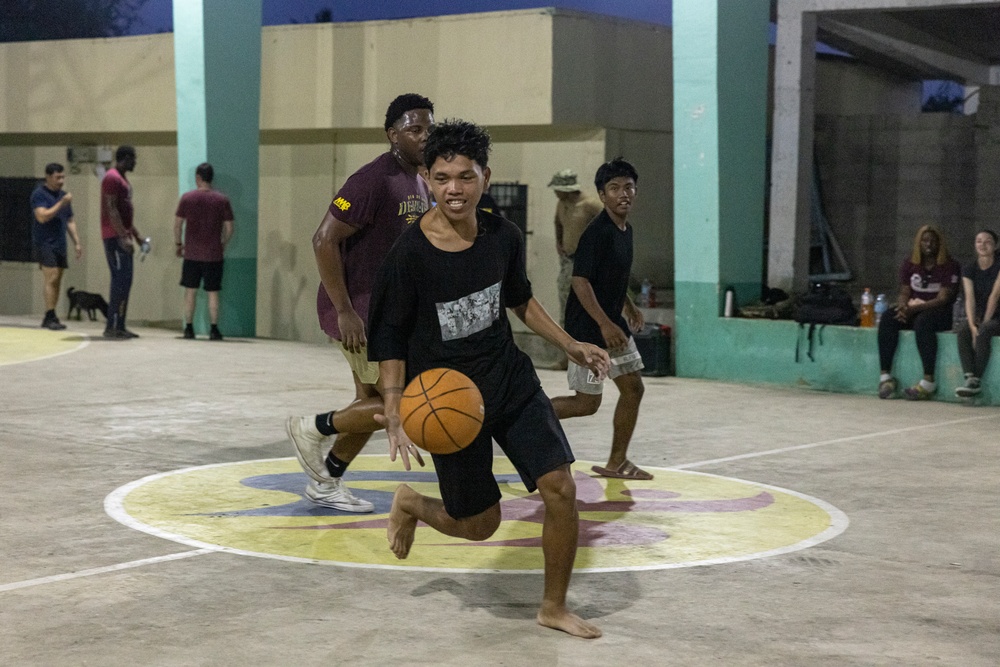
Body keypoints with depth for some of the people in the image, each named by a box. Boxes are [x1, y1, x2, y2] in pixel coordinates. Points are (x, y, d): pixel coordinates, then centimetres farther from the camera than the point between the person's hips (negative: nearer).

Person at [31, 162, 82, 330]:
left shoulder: (63, 195, 16)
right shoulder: (39, 194, -7)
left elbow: (70, 221, 22)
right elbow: (42, 217, -20)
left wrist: (76, 242, 17)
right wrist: (61, 203, -20)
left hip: (60, 245, 7)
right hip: (45, 244, -7)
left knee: (57, 282, 5)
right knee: (51, 279, -14)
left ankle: (49, 318, 9)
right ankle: (50, 317, -14)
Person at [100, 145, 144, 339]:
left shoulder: (122, 179, 19)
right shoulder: (112, 178, -12)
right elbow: (111, 210, -19)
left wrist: (136, 235, 23)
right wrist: (124, 237, -24)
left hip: (122, 237, 10)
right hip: (115, 237, -10)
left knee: (124, 281, 9)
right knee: (121, 281, -11)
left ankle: (119, 326, 12)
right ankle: (111, 328, -10)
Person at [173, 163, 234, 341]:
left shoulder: (187, 198, -3)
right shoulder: (222, 200, -3)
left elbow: (177, 224, -1)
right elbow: (229, 228, -2)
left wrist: (178, 244, 13)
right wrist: (223, 244, 14)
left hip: (191, 254, 0)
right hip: (214, 255, 0)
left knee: (190, 291, 9)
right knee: (213, 293, 4)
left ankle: (189, 328, 9)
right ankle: (214, 330, 1)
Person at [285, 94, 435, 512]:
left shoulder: (421, 185, 10)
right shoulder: (374, 180, -20)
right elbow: (325, 240, -22)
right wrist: (345, 312, -24)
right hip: (358, 311, -10)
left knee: (373, 402, 15)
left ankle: (326, 483, 29)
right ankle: (313, 430, 6)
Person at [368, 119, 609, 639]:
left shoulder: (503, 236, -4)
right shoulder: (409, 255, -18)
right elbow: (390, 342, -10)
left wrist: (571, 346, 11)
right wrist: (394, 415, -19)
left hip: (511, 380, 4)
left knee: (560, 488, -9)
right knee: (479, 524, 6)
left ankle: (554, 607, 10)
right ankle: (410, 504, 40)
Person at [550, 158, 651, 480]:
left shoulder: (626, 230, 9)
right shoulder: (597, 232, -19)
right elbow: (580, 281, -24)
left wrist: (629, 308, 23)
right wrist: (604, 324, -29)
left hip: (613, 324, 9)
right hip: (587, 329, -9)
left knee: (633, 387, 8)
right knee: (587, 402, -4)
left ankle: (617, 462, 17)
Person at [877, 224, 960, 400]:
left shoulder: (949, 266, -3)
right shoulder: (910, 265, 13)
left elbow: (943, 299, -12)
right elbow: (904, 293, 9)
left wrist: (914, 308, -24)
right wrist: (903, 307, -17)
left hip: (940, 314, -5)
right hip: (913, 311, 5)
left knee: (922, 322, -38)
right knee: (887, 318, -25)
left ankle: (929, 382, -41)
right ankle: (885, 376, -30)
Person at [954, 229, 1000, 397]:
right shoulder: (969, 269, 5)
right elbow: (969, 298, -7)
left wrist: (984, 324, -20)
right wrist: (973, 325, -21)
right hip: (977, 316, 4)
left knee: (984, 331, -35)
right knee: (963, 332, -29)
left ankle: (976, 381, -35)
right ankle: (970, 377, -38)